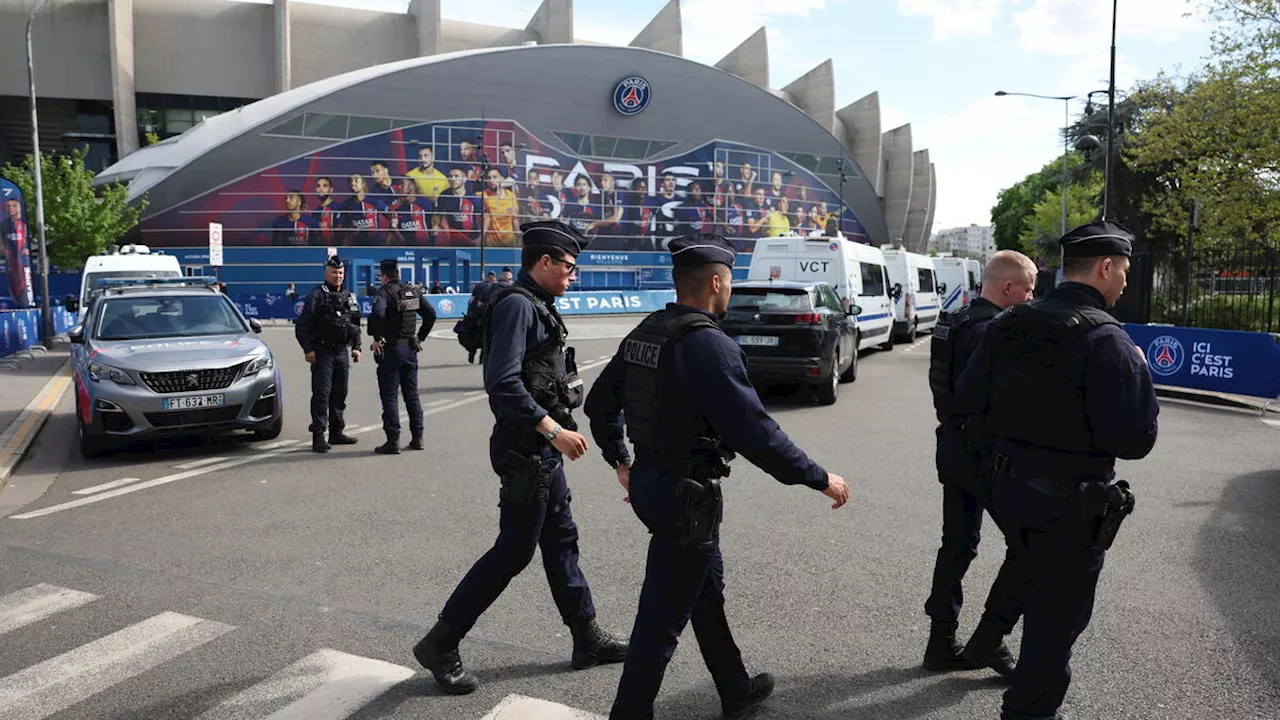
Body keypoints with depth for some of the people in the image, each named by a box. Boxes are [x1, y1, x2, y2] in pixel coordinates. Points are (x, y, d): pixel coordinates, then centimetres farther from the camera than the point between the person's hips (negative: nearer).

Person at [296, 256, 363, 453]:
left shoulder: (349, 296, 15)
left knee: (340, 393, 11)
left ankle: (336, 432, 21)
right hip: (322, 353, -6)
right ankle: (318, 436, -7)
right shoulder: (317, 295, -6)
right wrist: (308, 349, -15)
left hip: (342, 352, 7)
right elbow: (303, 324, -10)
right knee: (321, 394, -8)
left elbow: (356, 324, 22)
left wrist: (356, 347, 13)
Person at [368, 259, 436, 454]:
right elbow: (431, 314, 11)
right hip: (410, 348, 6)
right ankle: (417, 437, 16)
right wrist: (420, 337, 14)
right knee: (412, 394, 13)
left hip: (390, 349, -6)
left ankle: (393, 441, -2)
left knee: (389, 396, -1)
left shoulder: (385, 292, -11)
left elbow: (378, 313, -30)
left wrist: (377, 338, -19)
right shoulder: (413, 291, 9)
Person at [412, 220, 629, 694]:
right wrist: (552, 429, -28)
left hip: (542, 447, 10)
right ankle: (440, 645, 11)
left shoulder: (536, 306, 13)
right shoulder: (517, 305, -17)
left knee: (561, 541, 15)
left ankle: (587, 639, 26)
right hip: (526, 449, -10)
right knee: (514, 551, -2)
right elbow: (503, 383, -27)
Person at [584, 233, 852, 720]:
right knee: (663, 616, 3)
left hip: (648, 481, 10)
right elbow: (753, 432, -27)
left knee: (707, 589, 24)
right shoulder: (708, 345, -22)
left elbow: (600, 402, 14)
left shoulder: (644, 333, 5)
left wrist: (620, 461, 25)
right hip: (686, 496, -10)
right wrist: (820, 479, -17)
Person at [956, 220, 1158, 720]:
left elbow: (967, 400, 5)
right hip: (1069, 506, -7)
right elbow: (1134, 440, -22)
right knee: (1059, 615, 10)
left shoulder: (1008, 325, 0)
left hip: (1008, 487, 8)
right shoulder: (1104, 339, -21)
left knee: (1041, 596, 28)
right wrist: (1138, 373, -8)